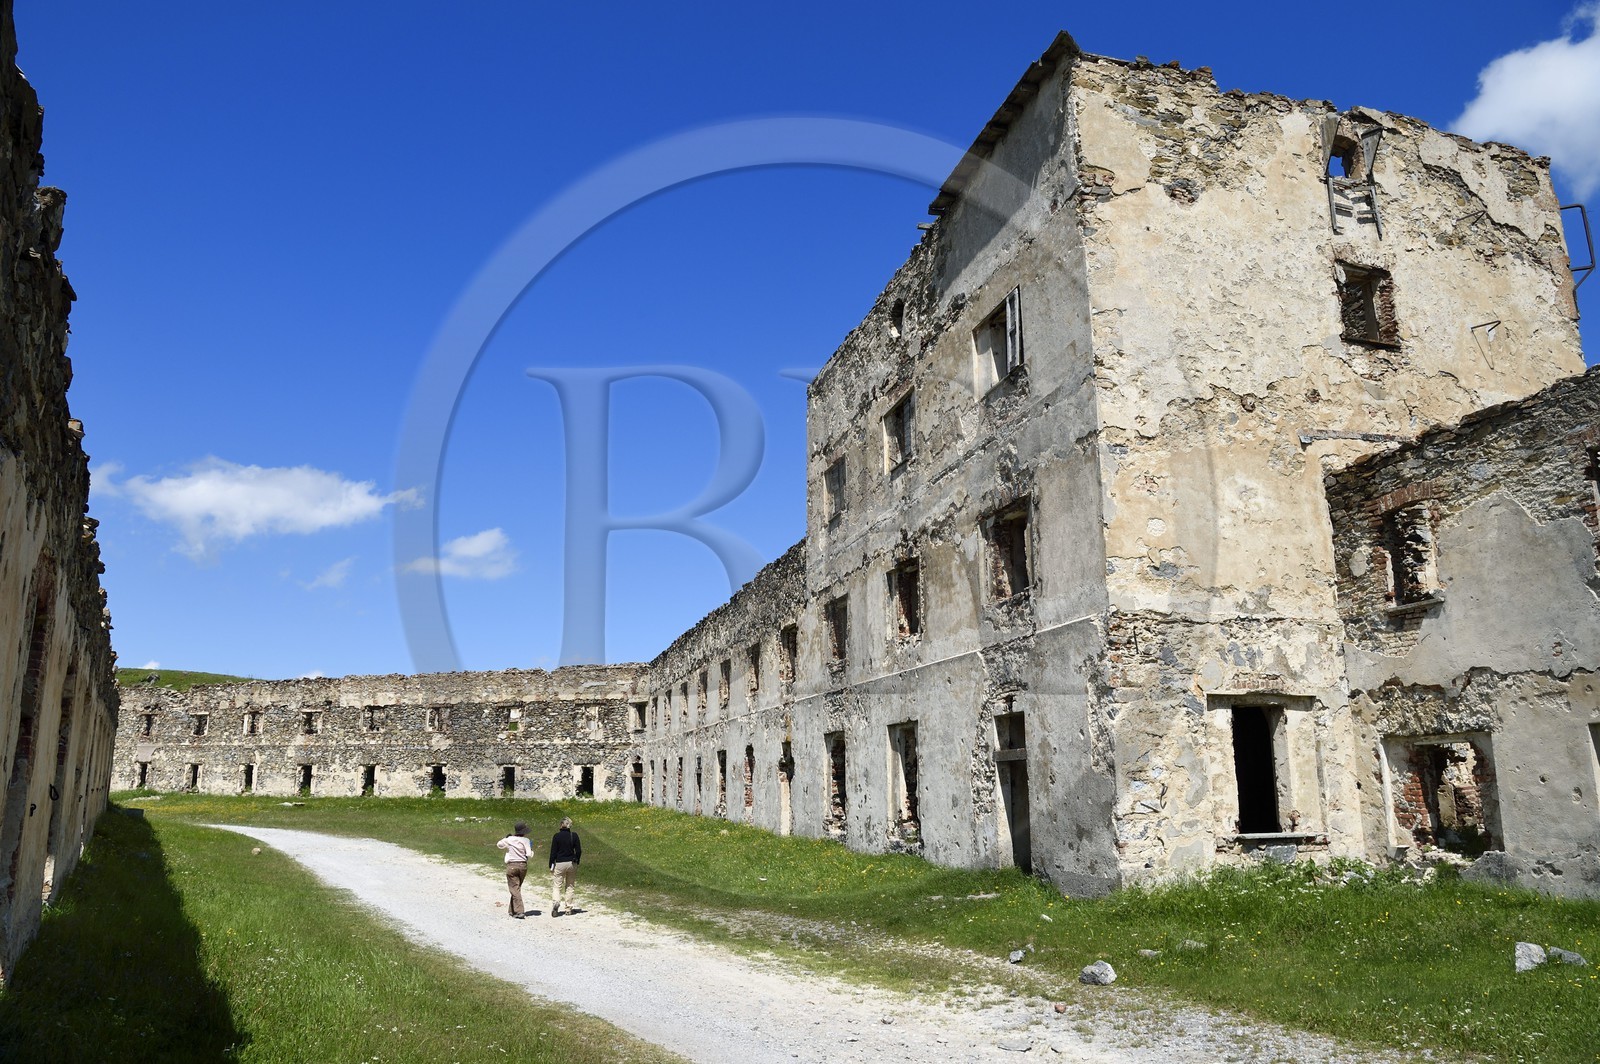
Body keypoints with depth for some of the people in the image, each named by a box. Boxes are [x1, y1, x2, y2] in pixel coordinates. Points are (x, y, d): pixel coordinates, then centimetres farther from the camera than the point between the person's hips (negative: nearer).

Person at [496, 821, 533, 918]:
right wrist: (532, 851, 11)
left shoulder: (509, 839, -5)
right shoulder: (525, 840, -7)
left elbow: (499, 844, 13)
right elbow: (529, 855, -10)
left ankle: (519, 911, -11)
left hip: (511, 865, -2)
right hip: (523, 865, 2)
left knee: (515, 889, -2)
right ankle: (512, 910, 25)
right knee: (517, 888, 17)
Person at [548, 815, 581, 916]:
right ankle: (569, 907, 13)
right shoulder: (574, 835, -3)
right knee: (570, 886, 13)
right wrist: (576, 862, 12)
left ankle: (555, 901, -23)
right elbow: (578, 851, -1)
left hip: (559, 864, -2)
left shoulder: (557, 836, -8)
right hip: (571, 863, 2)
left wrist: (551, 865, 2)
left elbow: (553, 852, -6)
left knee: (556, 885, 3)